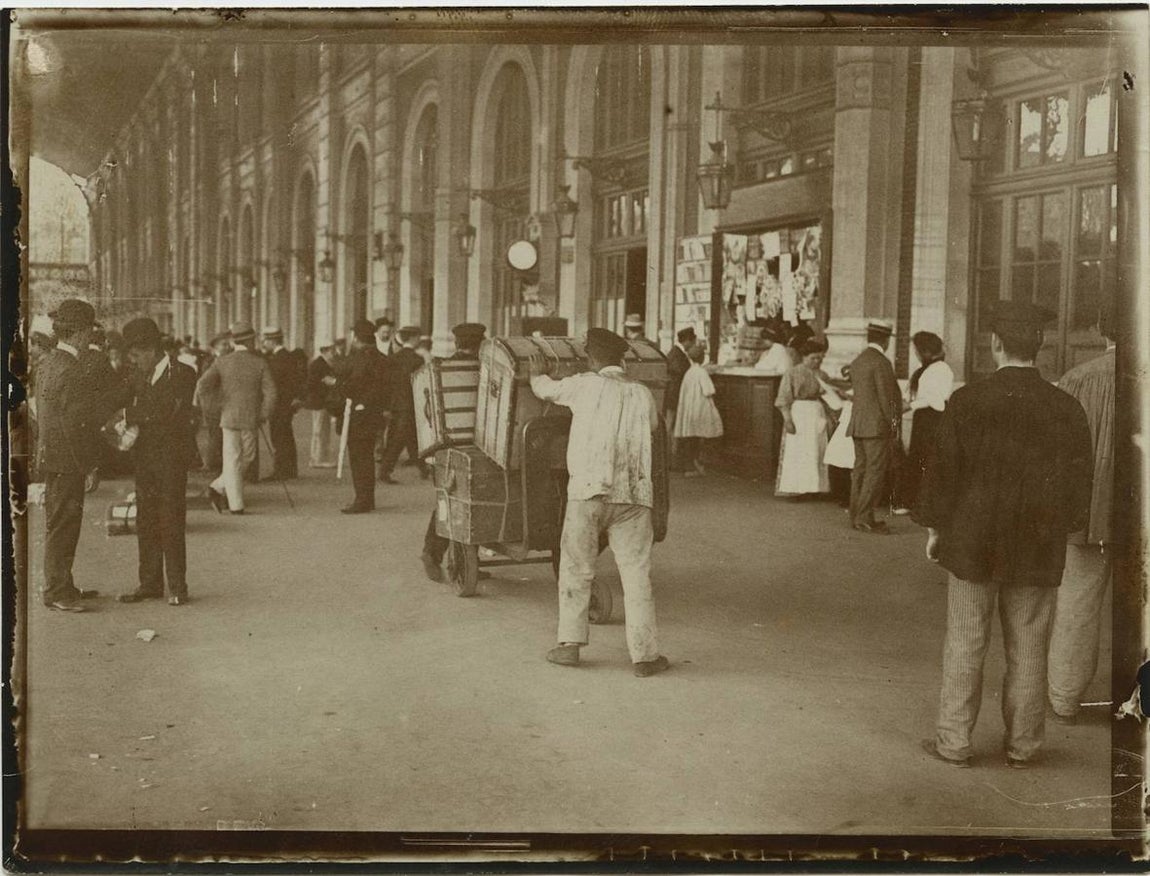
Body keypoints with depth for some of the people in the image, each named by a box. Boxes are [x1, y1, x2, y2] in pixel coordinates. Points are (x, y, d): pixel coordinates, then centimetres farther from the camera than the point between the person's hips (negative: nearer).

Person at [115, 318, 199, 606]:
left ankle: (177, 586, 2)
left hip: (172, 456, -6)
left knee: (172, 522, -4)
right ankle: (150, 583, 16)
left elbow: (163, 411, -17)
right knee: (145, 522, 8)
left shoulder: (182, 373, -7)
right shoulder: (141, 375, 14)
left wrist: (126, 416, -14)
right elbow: (132, 407, 14)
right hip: (145, 456, 7)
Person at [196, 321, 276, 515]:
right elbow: (270, 394, -9)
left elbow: (203, 385, -10)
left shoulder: (222, 362, -2)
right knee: (246, 457, 14)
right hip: (250, 419, -1)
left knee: (232, 461, 5)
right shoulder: (260, 364, -3)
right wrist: (263, 416, 2)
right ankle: (219, 489, 6)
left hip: (229, 417, 1)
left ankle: (236, 504, 0)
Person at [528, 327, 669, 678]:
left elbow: (544, 389, 17)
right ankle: (644, 654, 3)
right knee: (636, 574, 4)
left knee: (576, 570, 11)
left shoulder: (586, 385, 2)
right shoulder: (642, 394, 10)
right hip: (633, 494, 2)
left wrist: (538, 372, 39)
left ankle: (570, 643, 11)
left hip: (588, 490, -2)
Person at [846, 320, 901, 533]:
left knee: (860, 470, 11)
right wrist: (893, 427, -7)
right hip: (877, 425, -8)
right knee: (876, 472, -6)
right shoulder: (881, 362, -12)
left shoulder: (856, 362, 13)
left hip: (858, 425, 8)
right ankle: (865, 518, -8)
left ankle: (856, 516, 13)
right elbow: (886, 398, -14)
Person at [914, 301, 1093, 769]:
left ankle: (954, 741, 14)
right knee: (1028, 651, 11)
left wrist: (934, 528, 6)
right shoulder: (1067, 408, -4)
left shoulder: (966, 401, -11)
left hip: (971, 543, -2)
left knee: (965, 645, 7)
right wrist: (1057, 528, 16)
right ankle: (1023, 745, 21)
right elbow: (1079, 484, 2)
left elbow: (943, 470, -6)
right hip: (1038, 552, 2)